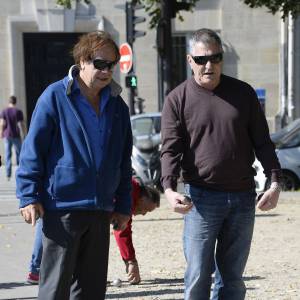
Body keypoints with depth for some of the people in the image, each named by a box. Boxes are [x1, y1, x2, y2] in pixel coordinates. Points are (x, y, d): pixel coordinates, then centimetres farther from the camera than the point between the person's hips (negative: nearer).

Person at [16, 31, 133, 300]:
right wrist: (29, 196, -10)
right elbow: (33, 149, -6)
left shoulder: (117, 105, 10)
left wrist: (123, 205, 14)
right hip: (62, 206, -6)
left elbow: (124, 161, 16)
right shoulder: (55, 96, -6)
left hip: (100, 209, 6)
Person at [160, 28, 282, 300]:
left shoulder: (243, 93, 7)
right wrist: (169, 188, -21)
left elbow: (262, 142, 9)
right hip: (202, 198, -3)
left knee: (232, 278, 8)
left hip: (243, 197, 3)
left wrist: (275, 182, -2)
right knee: (198, 277, -7)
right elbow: (171, 148, -5)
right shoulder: (178, 99, 0)